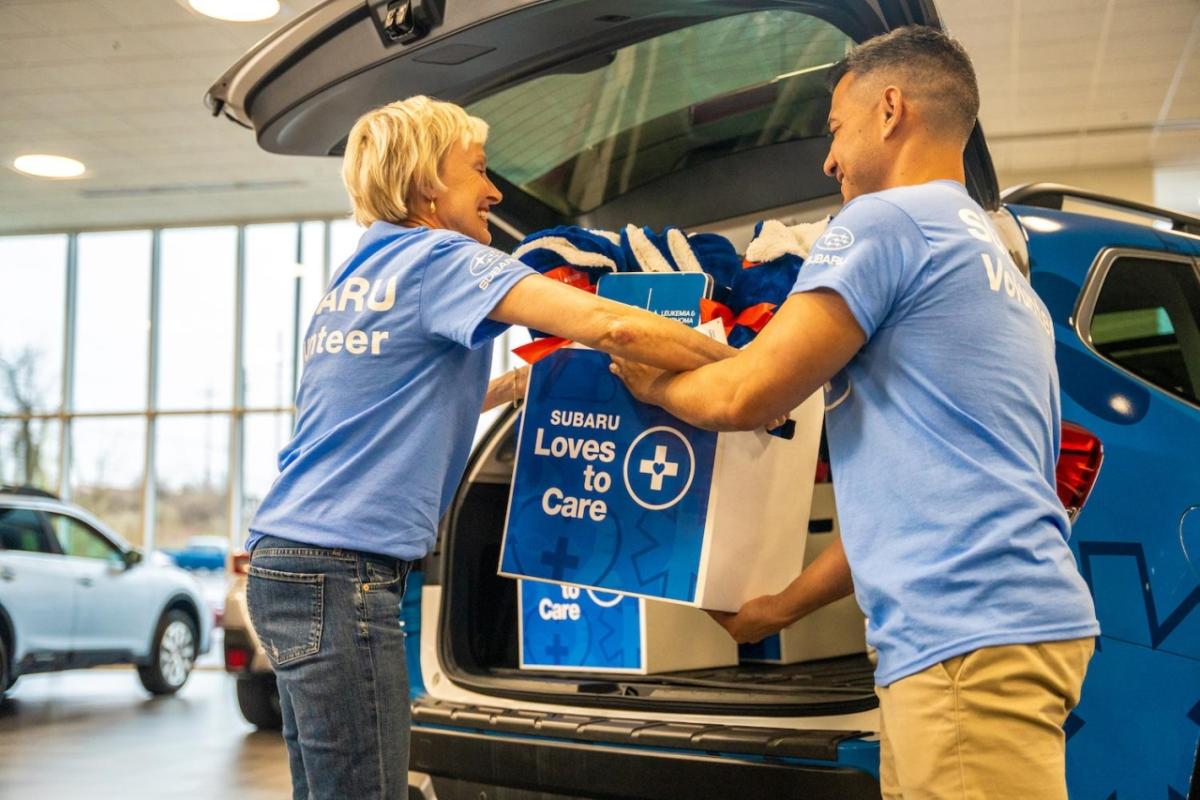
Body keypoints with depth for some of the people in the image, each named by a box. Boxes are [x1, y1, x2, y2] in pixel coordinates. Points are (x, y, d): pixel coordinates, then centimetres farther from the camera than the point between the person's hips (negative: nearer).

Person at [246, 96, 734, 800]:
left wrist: (505, 388, 26)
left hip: (287, 556, 9)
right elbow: (611, 325, -17)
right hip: (341, 568, -9)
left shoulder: (356, 276, 20)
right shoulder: (440, 257, -6)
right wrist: (741, 368, -6)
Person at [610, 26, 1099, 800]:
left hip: (970, 634, -9)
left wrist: (651, 381, 14)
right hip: (1005, 617, 10)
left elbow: (744, 395, -8)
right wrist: (780, 607, 31)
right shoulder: (994, 260, 24)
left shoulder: (889, 220, -5)